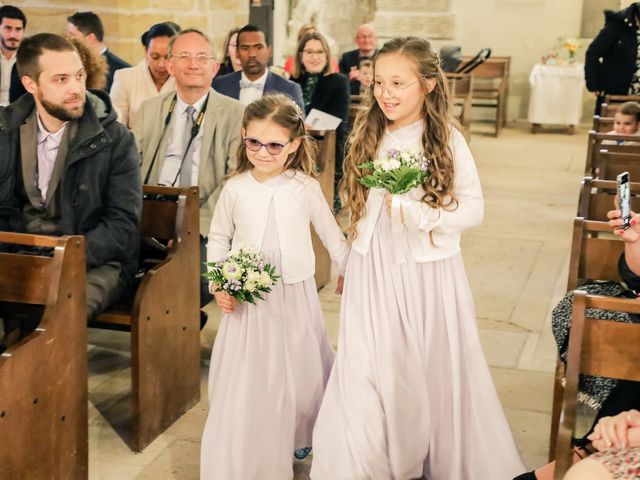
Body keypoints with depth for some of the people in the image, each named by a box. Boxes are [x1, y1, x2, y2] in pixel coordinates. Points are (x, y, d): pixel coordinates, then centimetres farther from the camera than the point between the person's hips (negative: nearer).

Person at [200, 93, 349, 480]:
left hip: (296, 298, 0)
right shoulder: (235, 189, -3)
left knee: (298, 377, 11)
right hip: (246, 302, 0)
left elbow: (333, 236, 5)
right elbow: (218, 239, 8)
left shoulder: (306, 188, -6)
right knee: (243, 383, 4)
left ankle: (296, 440, 37)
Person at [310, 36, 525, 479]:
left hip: (428, 272, -3)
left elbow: (474, 208, -11)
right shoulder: (369, 136, 3)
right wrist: (349, 265, 11)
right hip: (372, 271, 4)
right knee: (369, 368, 7)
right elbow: (360, 206, 10)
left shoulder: (447, 140, -10)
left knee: (430, 367, 8)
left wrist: (418, 214, -23)